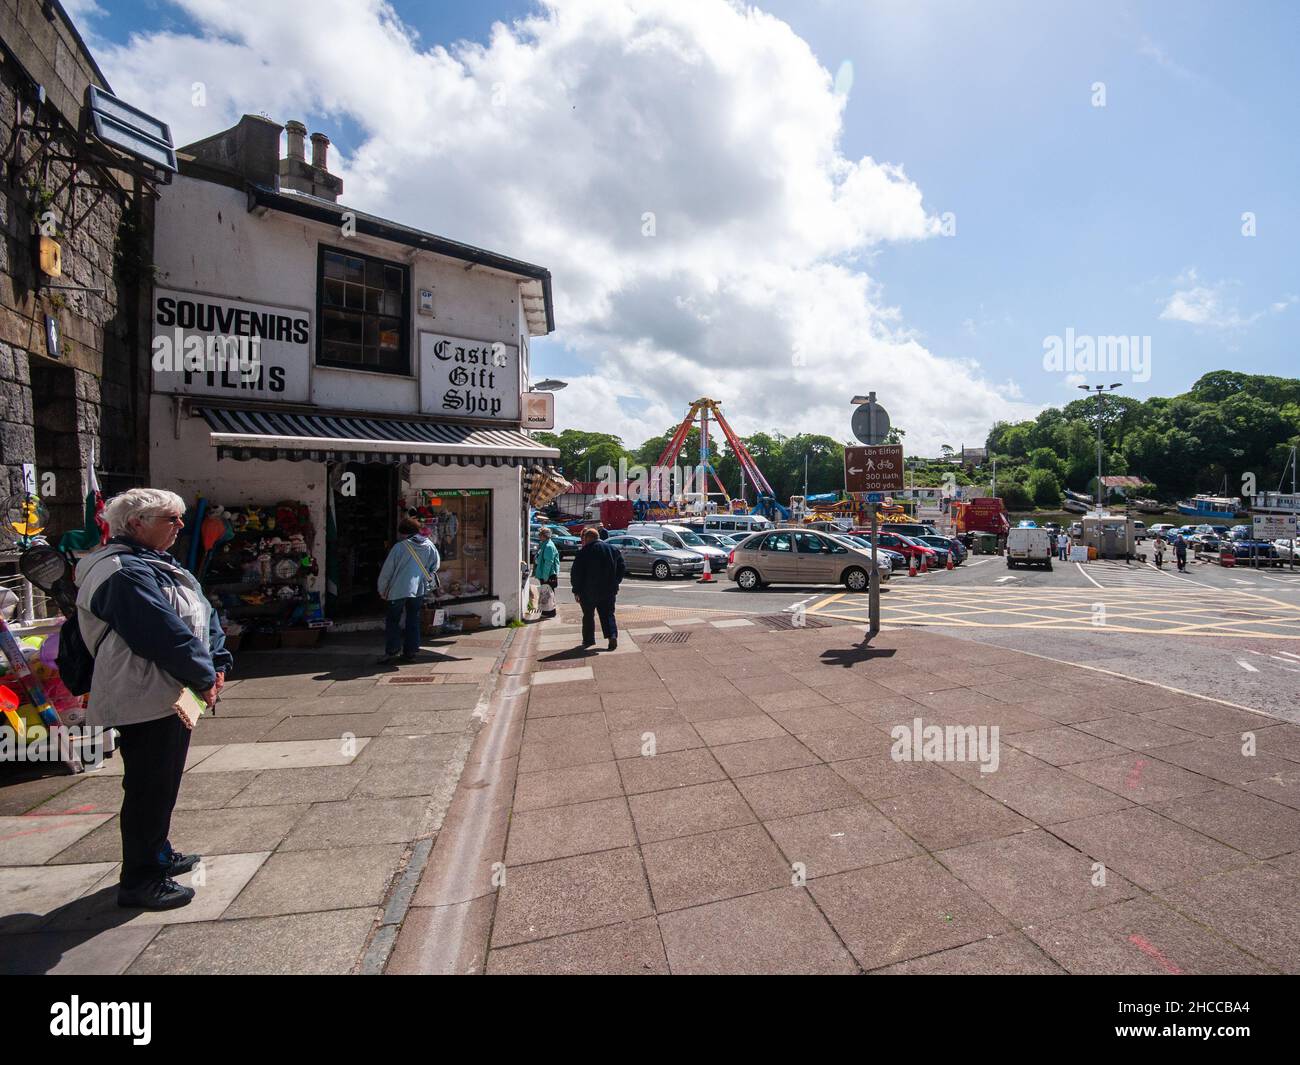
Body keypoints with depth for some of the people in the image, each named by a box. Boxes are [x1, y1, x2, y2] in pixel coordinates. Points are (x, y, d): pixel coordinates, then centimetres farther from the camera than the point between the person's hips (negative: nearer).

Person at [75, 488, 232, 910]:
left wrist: (218, 663, 0)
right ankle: (139, 880, 15)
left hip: (169, 697, 11)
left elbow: (204, 615, 12)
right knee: (148, 790, 1)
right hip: (147, 702, -11)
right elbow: (167, 634, -26)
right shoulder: (125, 573, -21)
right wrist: (204, 678, -14)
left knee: (160, 784, 22)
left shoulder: (156, 565, 13)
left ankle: (157, 854, 38)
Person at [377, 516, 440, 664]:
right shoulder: (429, 546, 3)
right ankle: (410, 652, 15)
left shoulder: (400, 547, -8)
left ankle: (392, 652, 1)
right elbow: (435, 565, 12)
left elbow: (387, 570, -3)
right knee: (413, 620, 13)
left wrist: (382, 590, 7)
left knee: (392, 620, 7)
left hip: (399, 589, -4)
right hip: (419, 589, 4)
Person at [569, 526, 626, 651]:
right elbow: (622, 567, 10)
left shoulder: (583, 552, -10)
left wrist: (576, 590, -1)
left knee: (588, 615, 12)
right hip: (609, 591, 3)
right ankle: (612, 635, -8)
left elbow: (575, 573, -10)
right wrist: (614, 583, 16)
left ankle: (588, 639, 19)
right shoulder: (613, 549, 5)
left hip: (588, 591, -3)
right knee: (608, 614, 10)